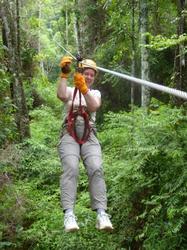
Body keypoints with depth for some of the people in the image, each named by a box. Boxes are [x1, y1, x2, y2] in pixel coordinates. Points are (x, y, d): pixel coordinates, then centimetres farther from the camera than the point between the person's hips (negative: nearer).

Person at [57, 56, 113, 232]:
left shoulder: (95, 93, 19)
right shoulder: (70, 91, 14)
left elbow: (94, 107, -6)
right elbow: (61, 95, -12)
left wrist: (84, 88, -19)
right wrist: (64, 74, -16)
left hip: (89, 136, 2)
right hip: (69, 134, -2)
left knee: (96, 169, -23)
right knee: (71, 169, -27)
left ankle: (101, 214, -31)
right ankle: (69, 214, -36)